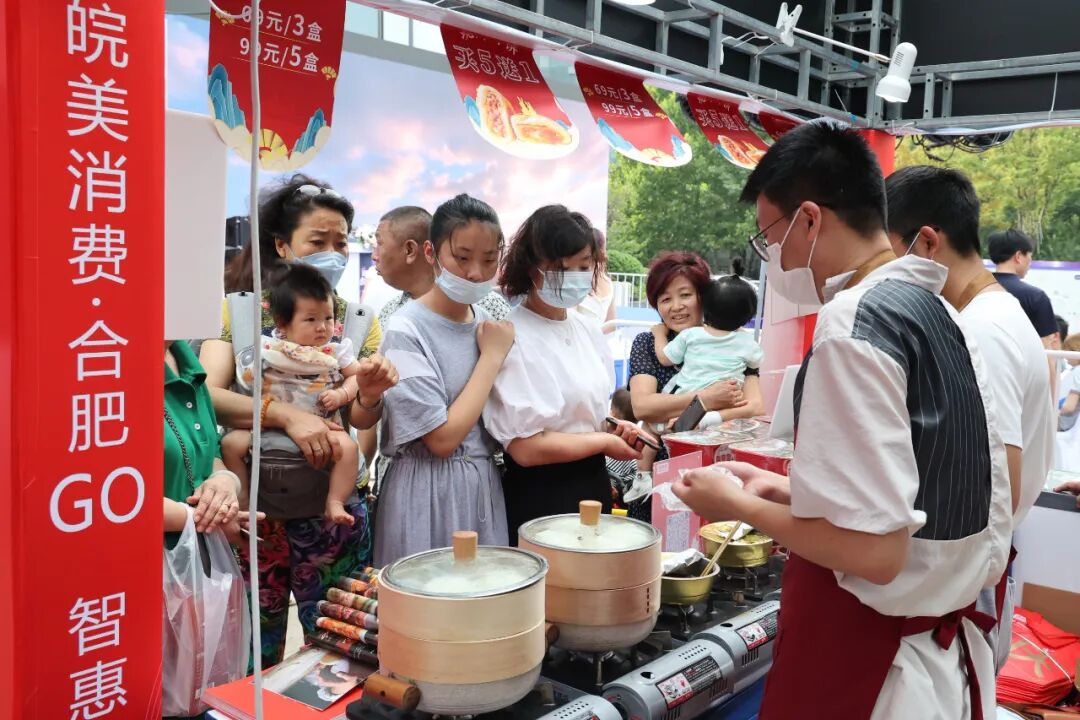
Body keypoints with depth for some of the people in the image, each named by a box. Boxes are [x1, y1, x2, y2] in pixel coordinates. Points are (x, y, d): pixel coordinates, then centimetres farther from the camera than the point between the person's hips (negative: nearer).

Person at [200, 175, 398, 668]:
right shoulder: (239, 310, -1)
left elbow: (360, 420, -3)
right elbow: (207, 394, -14)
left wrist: (371, 395, -24)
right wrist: (286, 415, -26)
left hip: (332, 508, 1)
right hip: (254, 504, -1)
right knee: (252, 655, 12)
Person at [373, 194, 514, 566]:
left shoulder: (489, 321, 5)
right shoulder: (406, 330, -14)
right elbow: (443, 438, -18)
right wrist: (491, 357, -13)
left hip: (485, 488, 6)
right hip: (428, 496, -6)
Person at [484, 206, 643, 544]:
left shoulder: (586, 329, 6)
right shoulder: (513, 338, -18)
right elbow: (526, 447, -22)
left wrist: (614, 427, -2)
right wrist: (605, 442, -10)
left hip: (592, 486, 8)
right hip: (540, 498, -7)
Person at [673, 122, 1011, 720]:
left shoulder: (853, 326, -22)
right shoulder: (939, 314, 6)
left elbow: (873, 548, -25)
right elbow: (917, 497, 11)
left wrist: (740, 505, -11)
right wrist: (784, 490, 11)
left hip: (864, 662, -8)